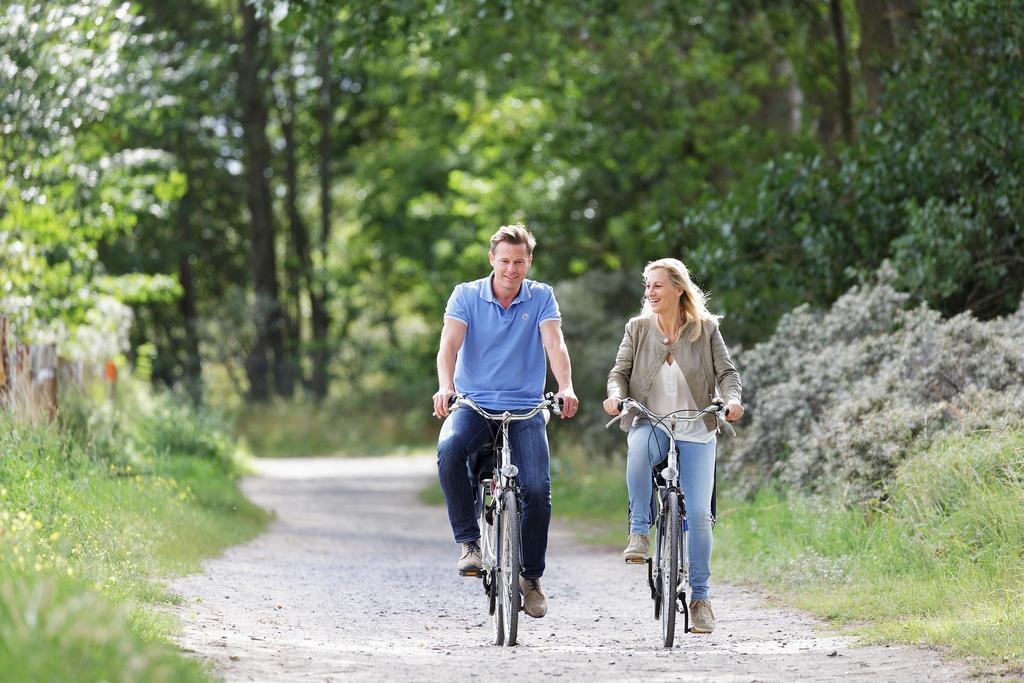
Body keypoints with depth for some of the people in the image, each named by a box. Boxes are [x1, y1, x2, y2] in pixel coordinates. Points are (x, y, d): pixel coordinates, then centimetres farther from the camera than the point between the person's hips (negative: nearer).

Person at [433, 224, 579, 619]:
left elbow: (554, 344, -12)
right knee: (449, 449, -32)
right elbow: (450, 343, -13)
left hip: (525, 409, 1)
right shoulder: (467, 295, 0)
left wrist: (566, 388, -31)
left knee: (537, 488, -15)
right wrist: (445, 387, -33)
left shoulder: (541, 297, 2)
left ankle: (531, 576, 6)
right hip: (474, 405, 0)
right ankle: (470, 542, -20)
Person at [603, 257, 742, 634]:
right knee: (638, 449, -39)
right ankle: (639, 532, -22)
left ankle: (700, 598, 5)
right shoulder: (637, 328, 4)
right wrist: (615, 394, -20)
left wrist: (732, 399, -21)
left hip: (695, 432, 0)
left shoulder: (705, 328, 1)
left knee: (699, 513, -8)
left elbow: (726, 371, 0)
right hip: (650, 424, 0)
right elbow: (620, 370, 2)